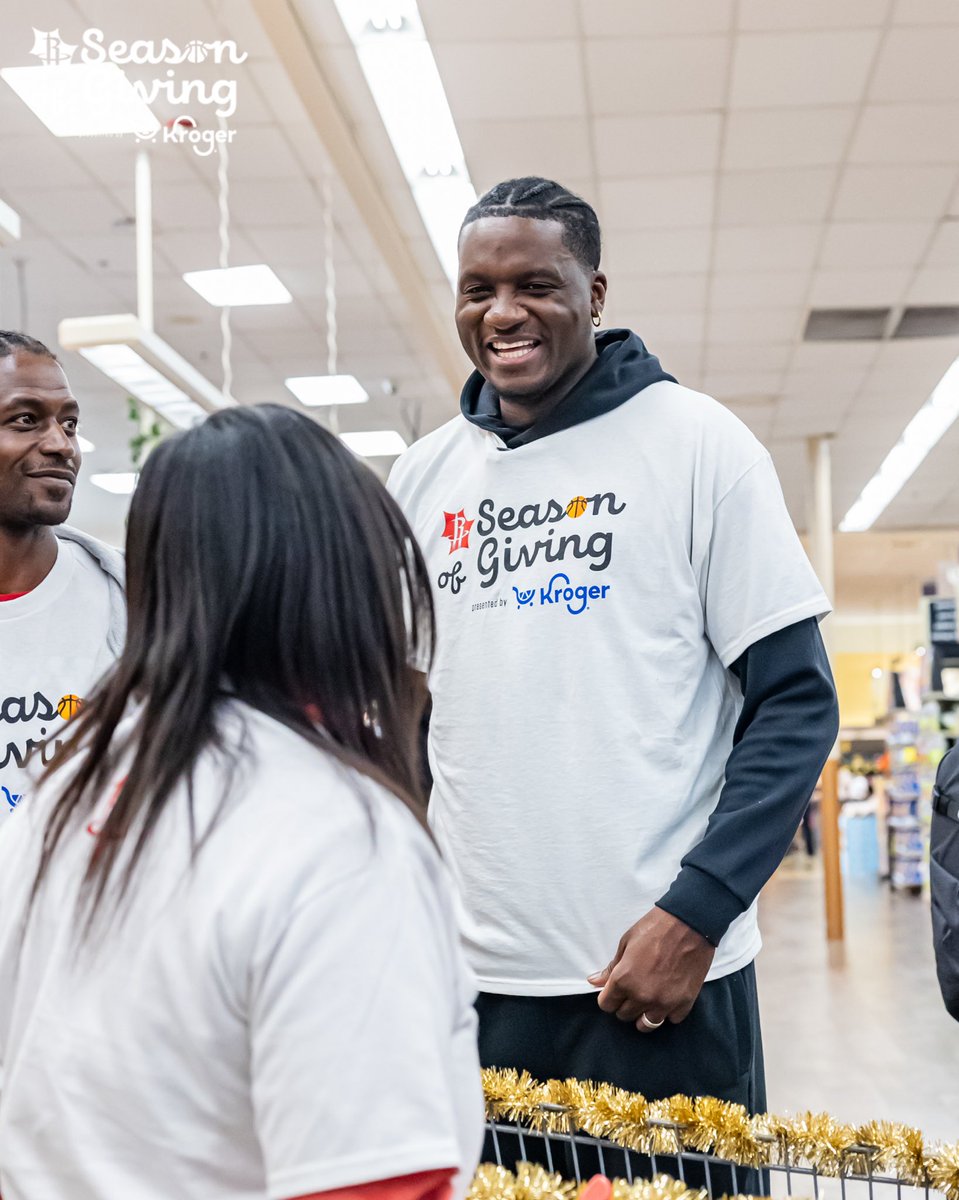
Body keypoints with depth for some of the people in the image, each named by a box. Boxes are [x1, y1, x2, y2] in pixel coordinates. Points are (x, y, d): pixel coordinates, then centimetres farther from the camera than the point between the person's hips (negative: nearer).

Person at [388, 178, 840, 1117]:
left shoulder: (696, 442, -5)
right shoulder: (423, 475, 7)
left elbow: (797, 703, -6)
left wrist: (694, 914, -15)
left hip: (661, 971, -4)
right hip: (469, 971, 4)